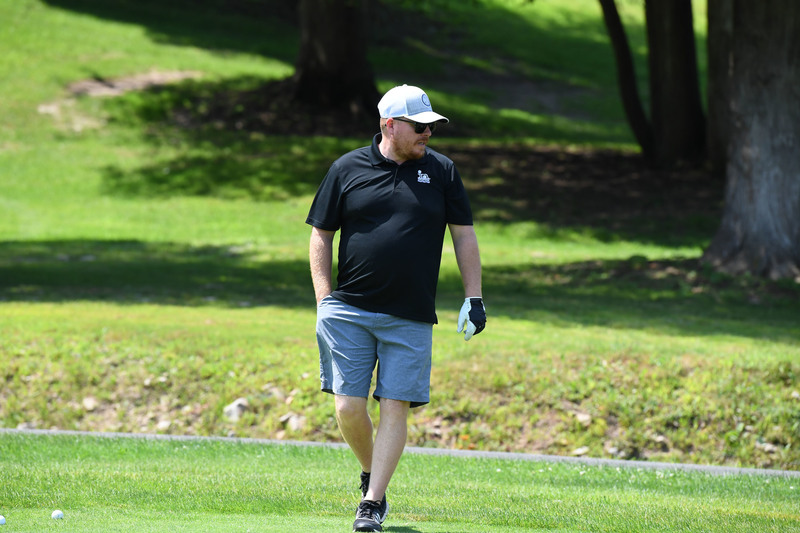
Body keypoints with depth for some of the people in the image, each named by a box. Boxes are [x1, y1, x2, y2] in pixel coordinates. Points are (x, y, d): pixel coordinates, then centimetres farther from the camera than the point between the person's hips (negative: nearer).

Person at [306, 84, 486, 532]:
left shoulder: (442, 171, 6)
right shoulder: (347, 169, 3)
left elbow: (464, 234, 11)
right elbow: (321, 235, 8)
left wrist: (474, 298, 4)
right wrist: (324, 301, -1)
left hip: (411, 319, 0)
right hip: (350, 312, 0)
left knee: (395, 407, -4)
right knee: (348, 406, -4)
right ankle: (370, 473, 23)